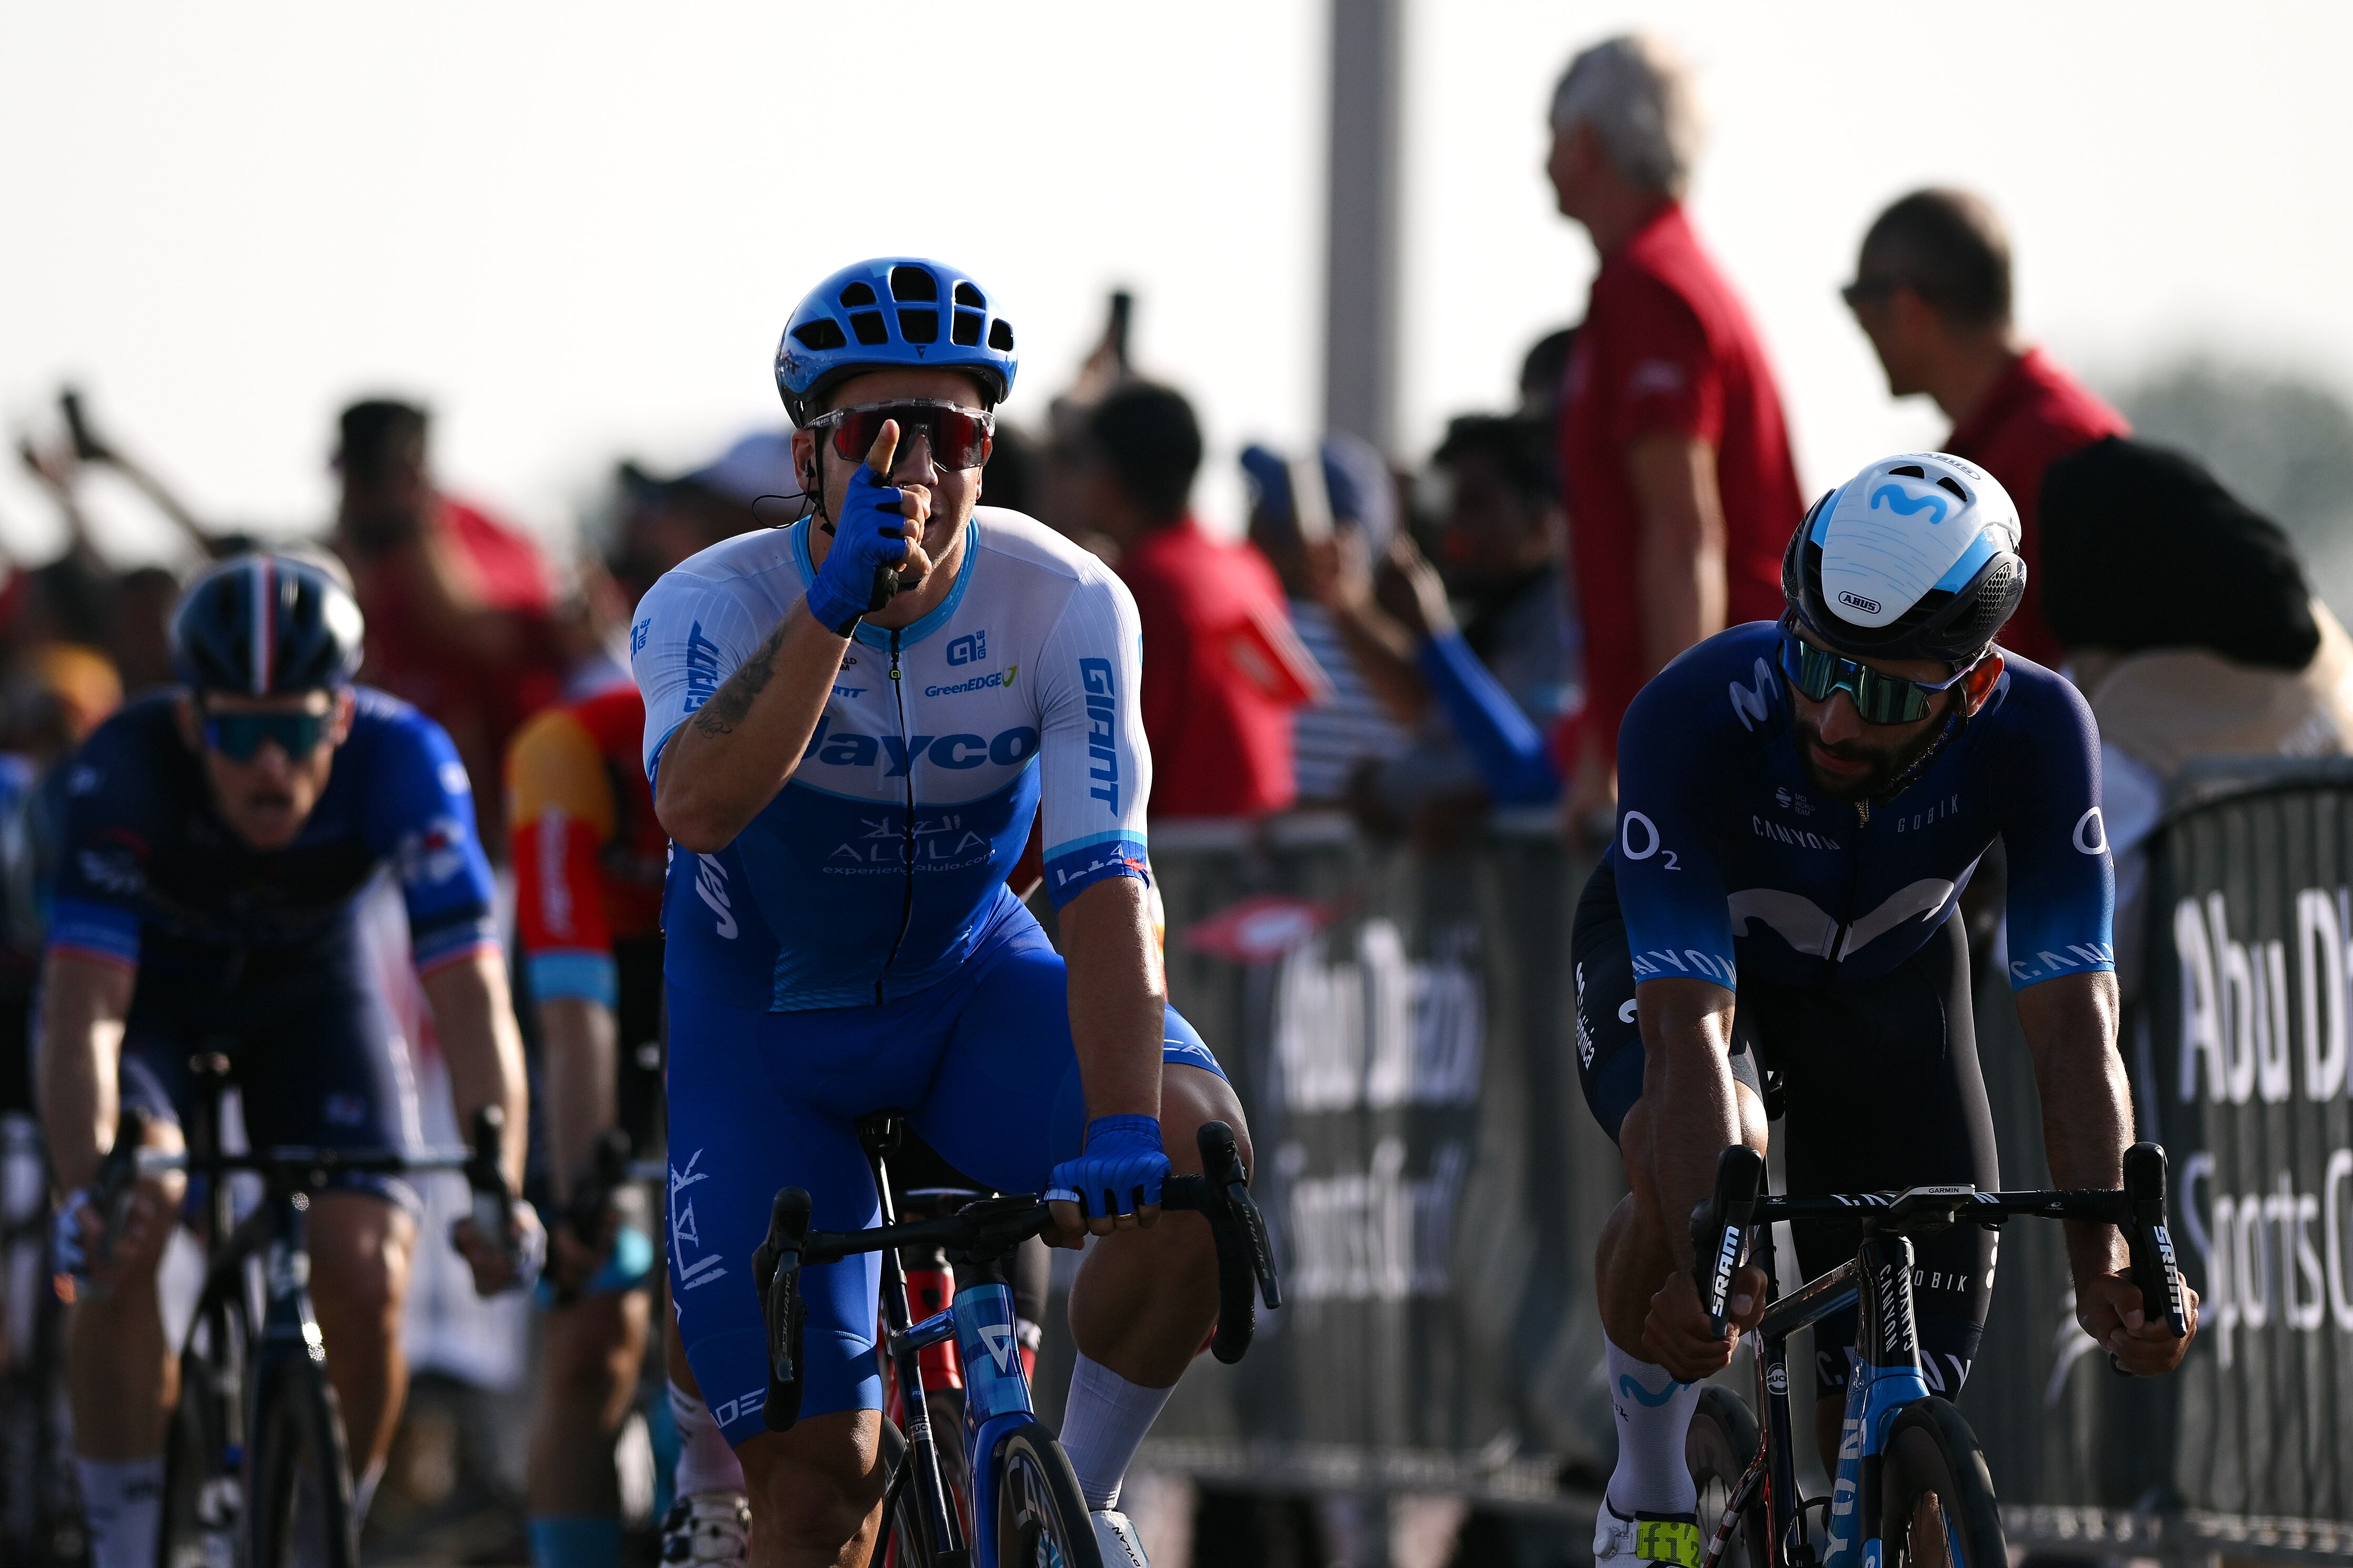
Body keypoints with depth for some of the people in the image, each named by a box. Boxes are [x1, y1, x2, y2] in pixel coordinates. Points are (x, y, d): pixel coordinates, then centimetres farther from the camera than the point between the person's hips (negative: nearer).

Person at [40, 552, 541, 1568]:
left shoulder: (401, 763, -32)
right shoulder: (125, 769, -35)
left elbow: (470, 996, -35)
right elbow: (84, 1013, -41)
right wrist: (85, 1189, -57)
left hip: (307, 990, 1)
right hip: (148, 988, -1)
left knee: (365, 1282, -16)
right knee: (128, 1237, -28)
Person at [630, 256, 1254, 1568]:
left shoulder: (1069, 606, -21)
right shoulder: (715, 603, -24)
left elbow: (1105, 882, -30)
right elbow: (700, 805, -45)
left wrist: (1120, 1126, -44)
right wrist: (837, 599, -54)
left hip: (972, 988, 1)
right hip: (767, 1025, -1)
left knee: (1193, 1141, -31)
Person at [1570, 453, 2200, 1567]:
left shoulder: (2032, 732, -34)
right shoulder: (1692, 721, -40)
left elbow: (2072, 1020, -36)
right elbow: (1689, 1031, -46)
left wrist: (2103, 1266, -51)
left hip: (1886, 972, 2)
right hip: (1673, 947, -2)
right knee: (1689, 1171, -37)